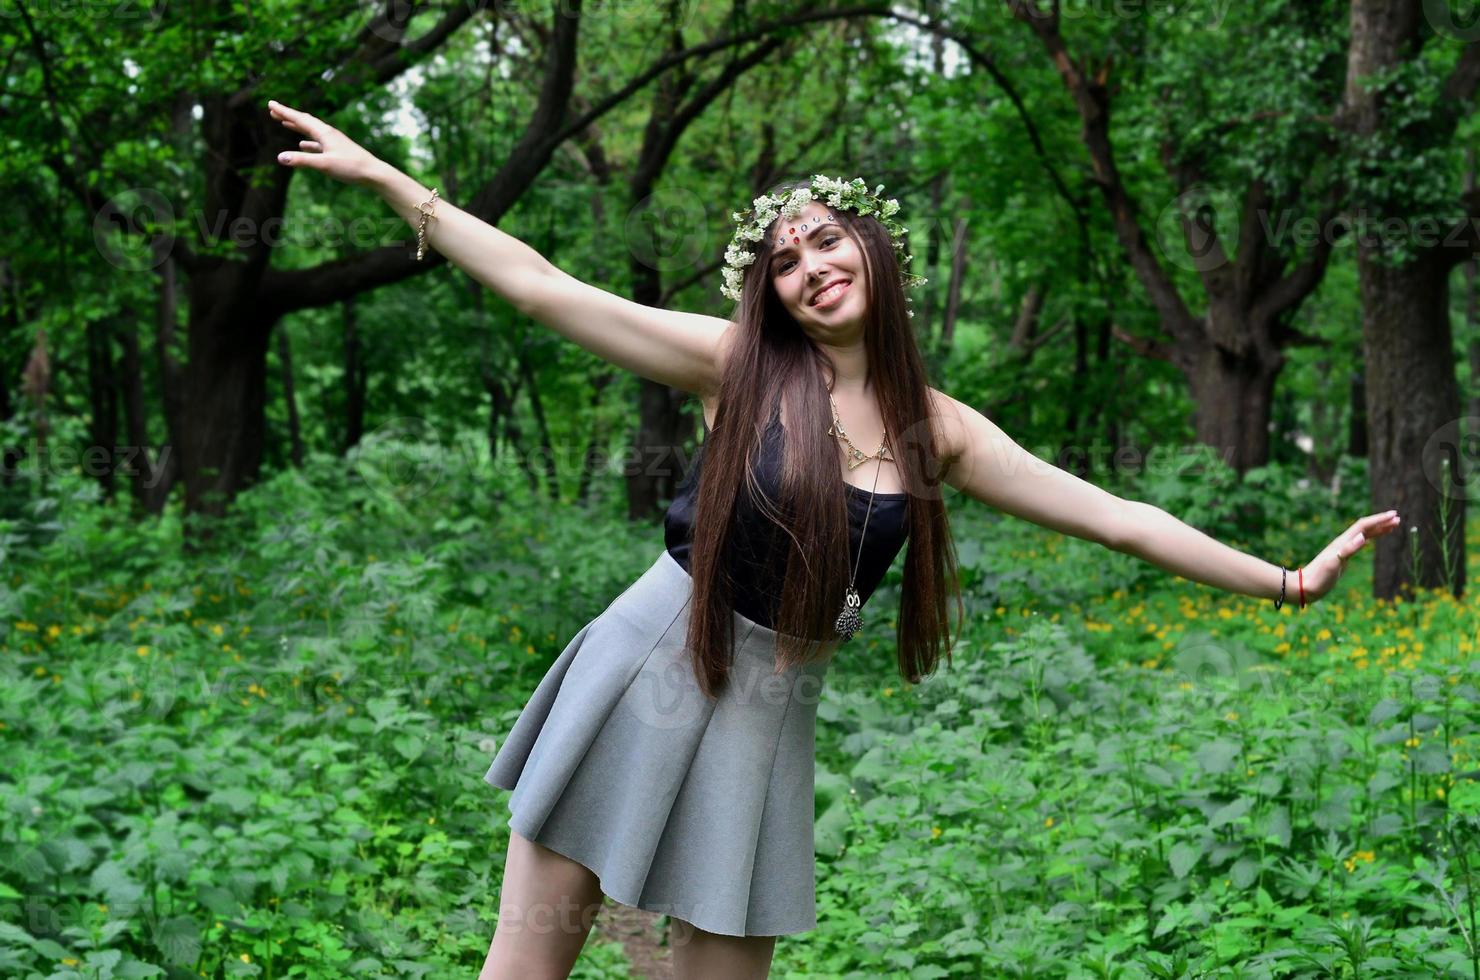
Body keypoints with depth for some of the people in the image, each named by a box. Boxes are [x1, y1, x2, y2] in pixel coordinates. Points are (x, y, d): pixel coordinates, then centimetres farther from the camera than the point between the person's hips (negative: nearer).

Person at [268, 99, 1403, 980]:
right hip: (647, 671, -2)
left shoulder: (938, 429, 3)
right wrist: (384, 177, -8)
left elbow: (1115, 517, 5)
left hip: (769, 712, 2)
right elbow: (543, 289, -6)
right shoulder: (739, 364, -4)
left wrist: (1288, 581, 4)